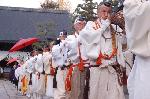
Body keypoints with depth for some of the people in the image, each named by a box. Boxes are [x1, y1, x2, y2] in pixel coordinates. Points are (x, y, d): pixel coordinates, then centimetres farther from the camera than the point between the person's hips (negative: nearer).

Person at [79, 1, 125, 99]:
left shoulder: (115, 29, 16)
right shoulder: (91, 25, 8)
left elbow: (119, 50, 16)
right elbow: (88, 37, -10)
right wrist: (104, 25, -3)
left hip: (114, 69, 2)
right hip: (98, 68, -2)